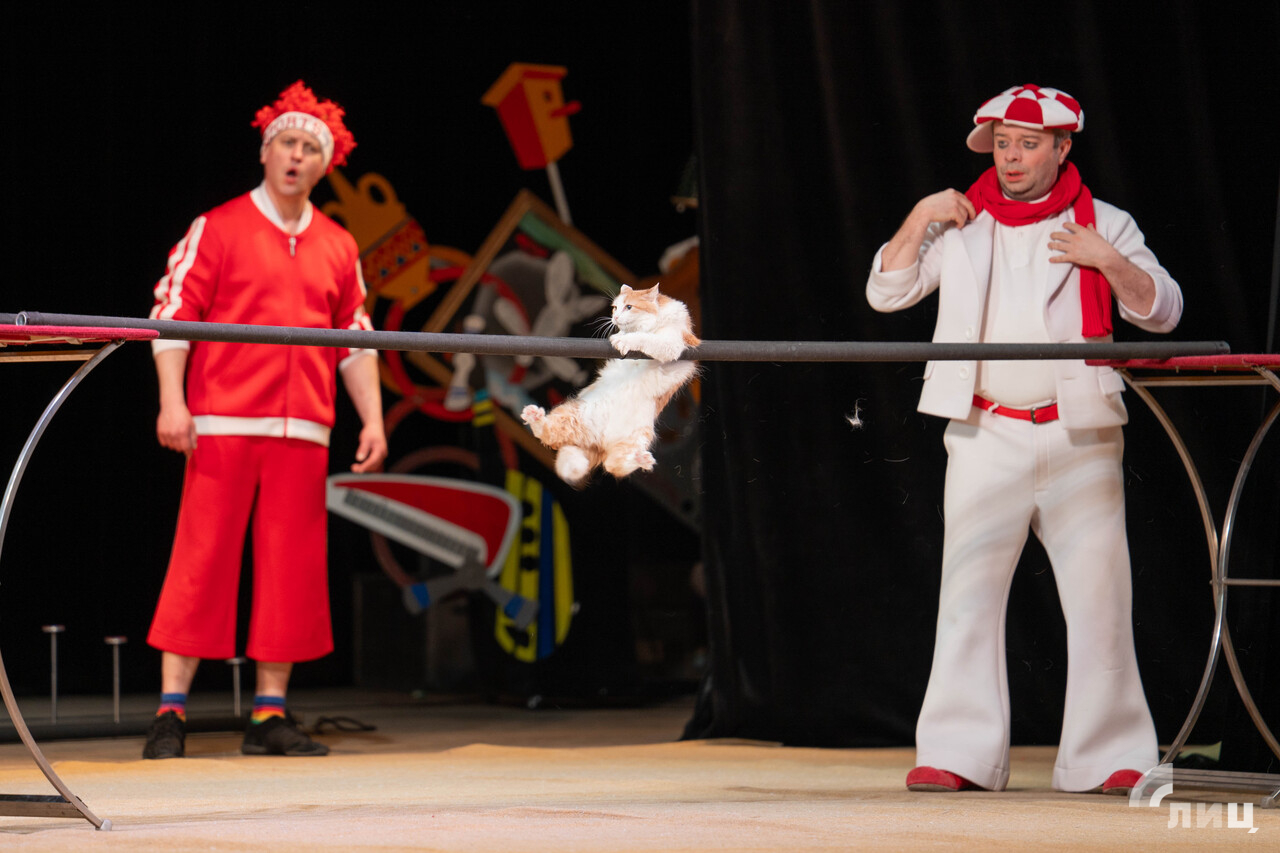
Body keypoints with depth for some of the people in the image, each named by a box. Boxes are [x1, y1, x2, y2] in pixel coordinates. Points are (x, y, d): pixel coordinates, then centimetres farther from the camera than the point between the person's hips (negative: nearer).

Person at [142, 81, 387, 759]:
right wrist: (171, 399, -13)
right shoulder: (217, 230, 3)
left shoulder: (337, 248, 15)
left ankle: (269, 715, 9)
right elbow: (173, 313, -2)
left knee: (291, 570, 3)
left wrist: (372, 418, 9)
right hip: (223, 424, -4)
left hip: (303, 434, 4)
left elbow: (355, 341, 17)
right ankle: (171, 713, -3)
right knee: (202, 561, -6)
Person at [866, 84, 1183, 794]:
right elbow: (885, 294, 9)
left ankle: (1110, 755, 2)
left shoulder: (1103, 226, 9)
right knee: (968, 593, -4)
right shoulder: (961, 225, 12)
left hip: (1080, 436, -1)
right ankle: (957, 754, -1)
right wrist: (918, 222, -4)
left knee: (1098, 596, -4)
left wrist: (1110, 262, -12)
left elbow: (1162, 312, 4)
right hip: (986, 436, 1)